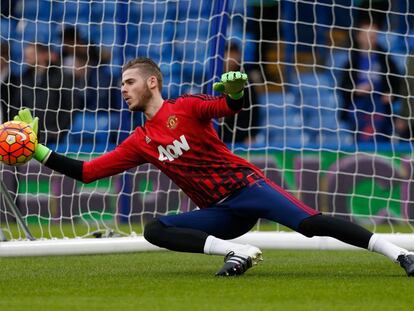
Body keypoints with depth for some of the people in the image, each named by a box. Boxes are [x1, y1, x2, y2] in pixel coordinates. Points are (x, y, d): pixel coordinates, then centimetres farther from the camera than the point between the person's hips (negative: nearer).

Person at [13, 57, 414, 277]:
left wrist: (235, 91, -41)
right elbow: (85, 171, 11)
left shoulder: (185, 108, -2)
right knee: (155, 229, -15)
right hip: (217, 214, 5)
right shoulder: (138, 144, 12)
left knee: (312, 224, -23)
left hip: (245, 185, -5)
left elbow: (229, 107, -17)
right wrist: (38, 152, 6)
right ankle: (236, 252, -24)